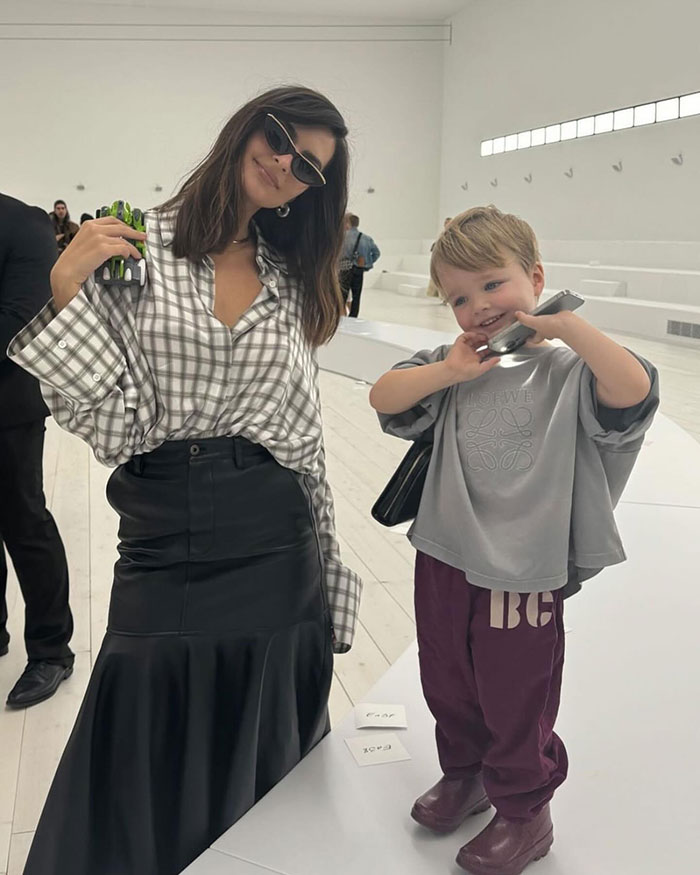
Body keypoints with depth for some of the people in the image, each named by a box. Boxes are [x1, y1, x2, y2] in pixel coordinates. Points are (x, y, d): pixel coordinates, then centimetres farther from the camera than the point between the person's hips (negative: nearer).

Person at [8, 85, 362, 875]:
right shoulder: (132, 248, -3)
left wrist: (326, 572, 11)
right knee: (147, 790, 9)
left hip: (277, 546, 3)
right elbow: (115, 428, -11)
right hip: (164, 548, -3)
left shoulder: (294, 283, 9)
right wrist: (66, 291, -19)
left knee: (262, 761, 15)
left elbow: (304, 438, 10)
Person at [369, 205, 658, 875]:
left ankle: (524, 810, 36)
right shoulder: (453, 366, 3)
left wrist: (569, 325, -23)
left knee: (515, 699, 12)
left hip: (524, 572, -5)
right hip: (445, 558, 5)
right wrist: (448, 372, -16)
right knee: (447, 686, 22)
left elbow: (634, 392, -26)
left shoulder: (567, 369, -9)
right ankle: (466, 774, 48)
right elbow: (384, 398, -4)